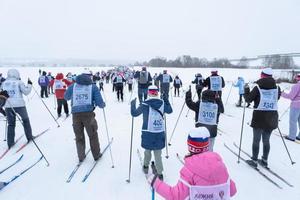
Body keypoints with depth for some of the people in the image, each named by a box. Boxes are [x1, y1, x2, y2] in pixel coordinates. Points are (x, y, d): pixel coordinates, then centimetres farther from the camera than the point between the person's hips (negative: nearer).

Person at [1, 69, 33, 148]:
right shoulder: (19, 82, -6)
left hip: (8, 106, 4)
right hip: (19, 105, -3)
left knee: (11, 124, 13)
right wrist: (29, 84, 7)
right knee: (25, 120, 18)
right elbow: (26, 92, -6)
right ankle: (29, 137, 23)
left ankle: (10, 143, 12)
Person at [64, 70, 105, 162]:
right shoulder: (93, 87, 3)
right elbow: (100, 103, -3)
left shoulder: (72, 86, 10)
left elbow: (66, 97, 28)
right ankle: (96, 155, 28)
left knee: (79, 137, 19)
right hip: (88, 114, -2)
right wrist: (103, 104, 19)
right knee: (93, 135, 16)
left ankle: (81, 156, 26)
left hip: (75, 114, 2)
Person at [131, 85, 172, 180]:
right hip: (160, 133, 2)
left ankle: (146, 166, 40)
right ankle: (160, 173, 14)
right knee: (158, 154, 11)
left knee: (147, 150, 22)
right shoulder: (162, 103, -2)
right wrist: (167, 101, 26)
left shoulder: (145, 104, -12)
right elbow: (170, 111, 16)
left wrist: (133, 104, 10)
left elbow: (134, 113, -4)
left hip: (148, 133, -1)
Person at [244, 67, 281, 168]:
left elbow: (248, 99, -4)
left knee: (256, 140, 8)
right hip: (271, 118, 4)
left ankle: (254, 160, 17)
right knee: (266, 140, 17)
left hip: (259, 118, -4)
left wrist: (246, 90, 10)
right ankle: (265, 160, 28)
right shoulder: (277, 88, 0)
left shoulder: (258, 88, -11)